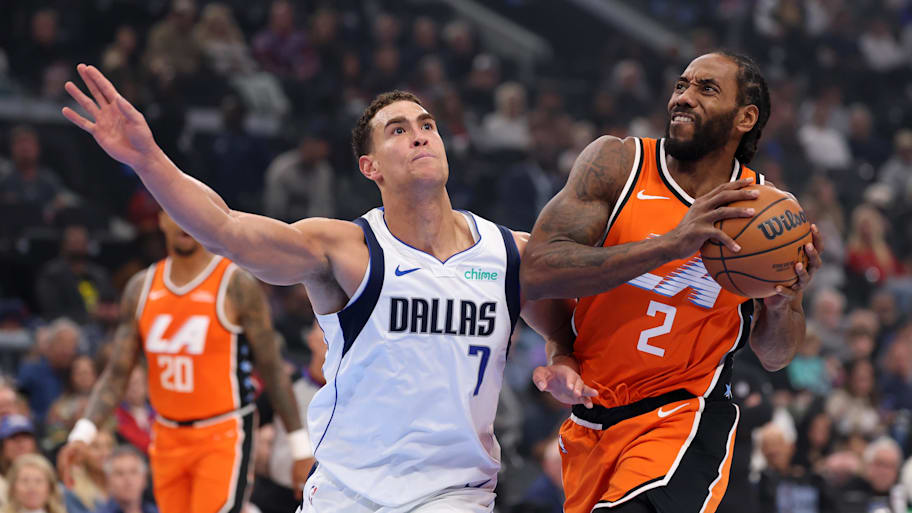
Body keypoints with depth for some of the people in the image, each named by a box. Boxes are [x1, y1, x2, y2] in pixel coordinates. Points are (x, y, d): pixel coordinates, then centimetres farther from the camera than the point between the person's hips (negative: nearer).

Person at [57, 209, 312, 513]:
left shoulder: (237, 286, -7)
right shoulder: (141, 288, 7)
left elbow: (272, 371, -5)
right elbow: (117, 374, 7)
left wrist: (300, 446, -7)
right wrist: (83, 433, -7)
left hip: (223, 438, -5)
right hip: (168, 437, 5)